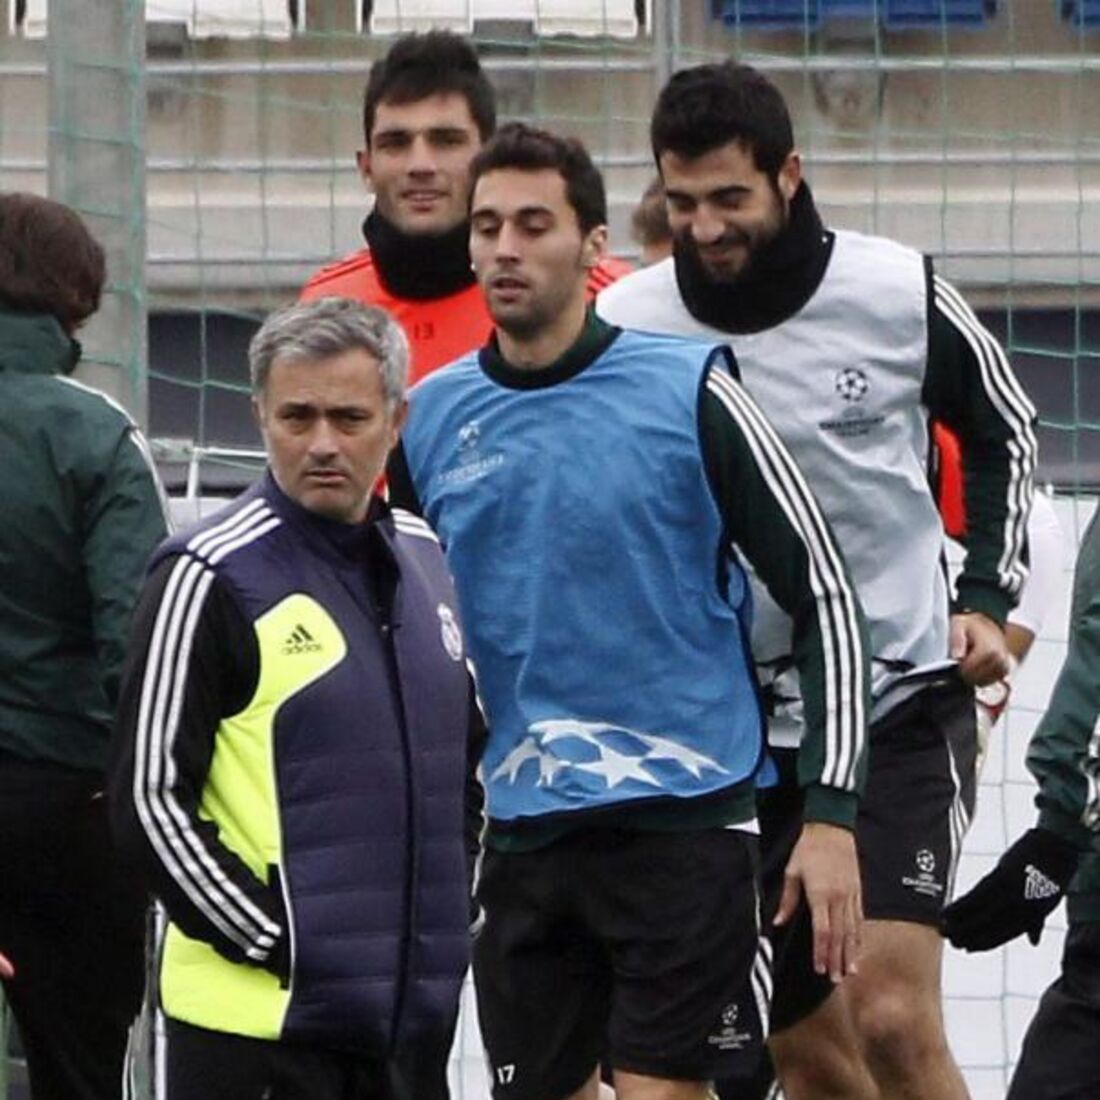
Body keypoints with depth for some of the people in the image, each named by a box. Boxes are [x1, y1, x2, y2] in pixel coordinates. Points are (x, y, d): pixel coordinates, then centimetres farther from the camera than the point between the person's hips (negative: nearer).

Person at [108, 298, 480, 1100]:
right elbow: (149, 799, -11)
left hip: (413, 1012, 7)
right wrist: (277, 944, -13)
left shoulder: (423, 560, 13)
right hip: (254, 1020, -7)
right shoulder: (210, 576, -9)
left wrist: (449, 925, 14)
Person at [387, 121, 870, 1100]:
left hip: (682, 814, -4)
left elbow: (823, 590, -3)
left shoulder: (688, 392, -5)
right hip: (523, 828, 4)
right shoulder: (430, 416, 7)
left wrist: (831, 814, -9)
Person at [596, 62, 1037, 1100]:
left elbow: (1003, 431, 11)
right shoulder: (623, 325, -6)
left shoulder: (898, 294, -8)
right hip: (727, 730, 2)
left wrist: (987, 599, 1)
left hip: (904, 708, -2)